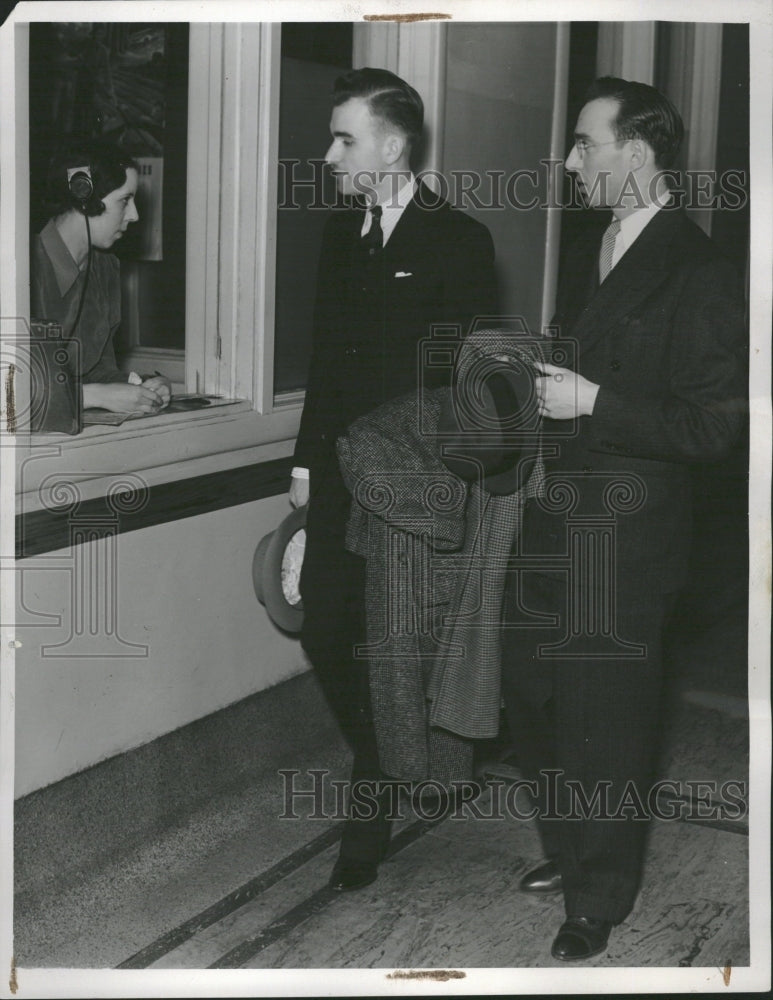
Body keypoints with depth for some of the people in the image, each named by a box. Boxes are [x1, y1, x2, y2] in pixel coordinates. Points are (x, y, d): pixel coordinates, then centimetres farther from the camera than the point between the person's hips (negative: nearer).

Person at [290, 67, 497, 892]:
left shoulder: (457, 241, -8)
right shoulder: (341, 234, 10)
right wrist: (307, 462, 11)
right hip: (342, 476, 6)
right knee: (324, 632, 7)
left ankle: (370, 826, 17)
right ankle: (387, 771, 31)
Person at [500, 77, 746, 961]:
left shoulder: (699, 275, -13)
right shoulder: (588, 252, 12)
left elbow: (714, 428, -16)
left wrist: (593, 404, -20)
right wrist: (540, 378, 3)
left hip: (623, 533, -7)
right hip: (552, 519, 8)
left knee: (604, 718, 5)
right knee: (532, 695, 15)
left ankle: (597, 901, 24)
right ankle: (566, 851, 38)